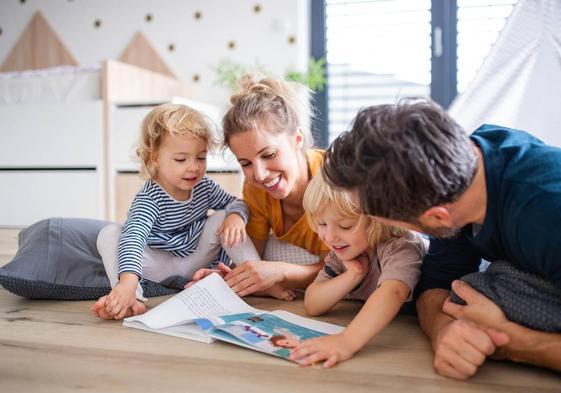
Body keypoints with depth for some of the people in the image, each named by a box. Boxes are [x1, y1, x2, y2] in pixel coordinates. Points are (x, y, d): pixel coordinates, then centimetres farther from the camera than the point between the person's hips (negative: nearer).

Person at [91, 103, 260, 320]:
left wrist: (236, 216, -22)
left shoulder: (204, 186, -7)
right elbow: (134, 237, -42)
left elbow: (235, 203, 6)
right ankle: (134, 298, -37)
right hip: (160, 265, -4)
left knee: (223, 217, -16)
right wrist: (128, 281, -60)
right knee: (109, 233, -24)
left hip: (197, 259, 4)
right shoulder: (149, 199, -26)